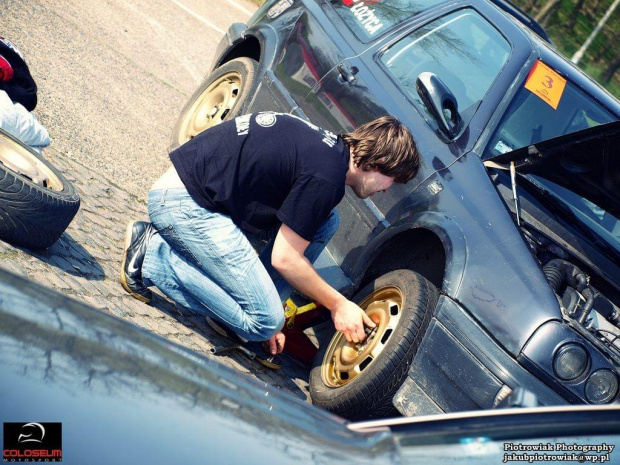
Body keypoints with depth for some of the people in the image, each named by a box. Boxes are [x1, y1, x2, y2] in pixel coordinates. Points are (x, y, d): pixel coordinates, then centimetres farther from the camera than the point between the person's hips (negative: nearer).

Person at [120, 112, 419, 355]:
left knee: (324, 222, 7)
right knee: (263, 322, -10)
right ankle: (152, 254, -5)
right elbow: (284, 259, -13)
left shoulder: (330, 146, 11)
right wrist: (339, 305, -1)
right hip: (185, 204, -10)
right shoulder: (325, 177, -19)